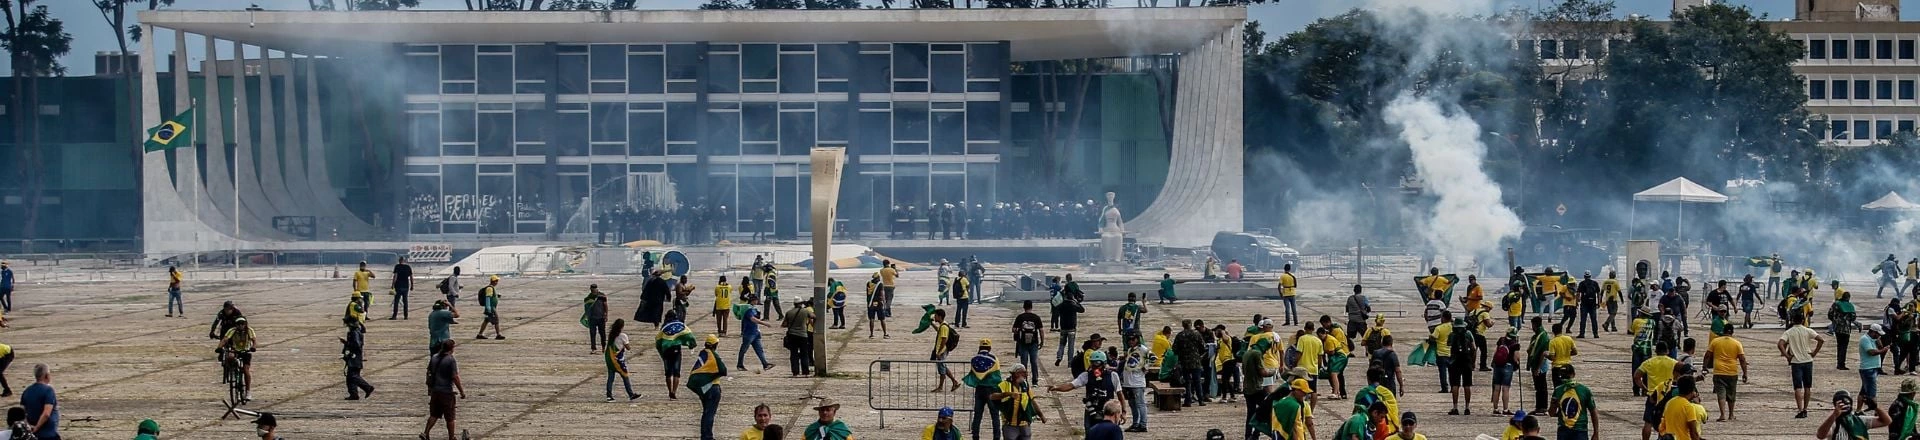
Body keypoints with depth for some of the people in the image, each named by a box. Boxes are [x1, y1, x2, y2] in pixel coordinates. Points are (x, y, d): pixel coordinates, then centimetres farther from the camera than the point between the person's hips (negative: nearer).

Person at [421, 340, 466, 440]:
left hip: (434, 390, 6)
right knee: (450, 417, 6)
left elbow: (428, 372, 12)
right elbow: (455, 377, -18)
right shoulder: (451, 360, -16)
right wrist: (462, 391, -10)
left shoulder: (434, 357, 5)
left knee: (434, 414, 15)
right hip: (447, 391, -6)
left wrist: (429, 387, 24)